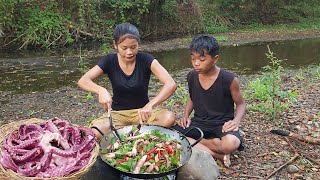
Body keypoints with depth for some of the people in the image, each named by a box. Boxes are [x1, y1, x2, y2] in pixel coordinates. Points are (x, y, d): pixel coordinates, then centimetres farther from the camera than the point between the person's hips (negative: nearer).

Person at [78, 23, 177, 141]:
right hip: (117, 112, 0)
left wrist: (150, 105, -42)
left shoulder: (146, 60, -14)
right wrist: (101, 90, -39)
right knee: (94, 134, -30)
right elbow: (82, 81, -17)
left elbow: (171, 84, -26)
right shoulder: (109, 61, -9)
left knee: (169, 118, -30)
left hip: (141, 110, 0)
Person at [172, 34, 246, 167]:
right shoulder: (191, 76, -2)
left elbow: (241, 104, -1)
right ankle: (217, 155, -20)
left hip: (222, 124, -4)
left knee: (231, 144, -39)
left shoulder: (229, 79, -14)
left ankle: (194, 142, -10)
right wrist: (186, 115, 1)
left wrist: (236, 120, -20)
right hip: (199, 122, 4)